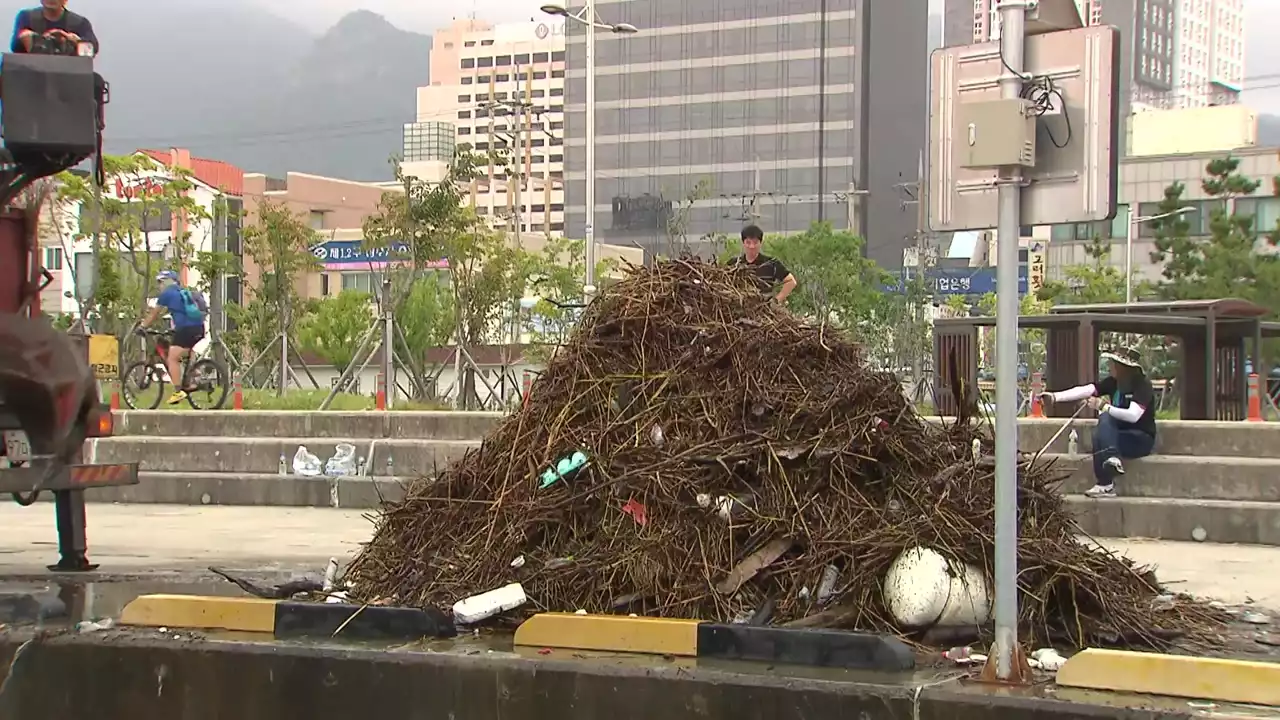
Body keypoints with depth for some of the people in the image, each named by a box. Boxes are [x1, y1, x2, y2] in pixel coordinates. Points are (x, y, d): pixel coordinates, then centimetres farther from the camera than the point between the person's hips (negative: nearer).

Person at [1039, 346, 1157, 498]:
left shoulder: (1143, 385, -14)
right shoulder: (1113, 382, 2)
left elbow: (1133, 415, -28)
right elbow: (1084, 390, -7)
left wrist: (1103, 406, -34)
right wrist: (1054, 397, -18)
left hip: (1142, 438, -5)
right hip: (1121, 435, 5)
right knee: (1105, 419, -28)